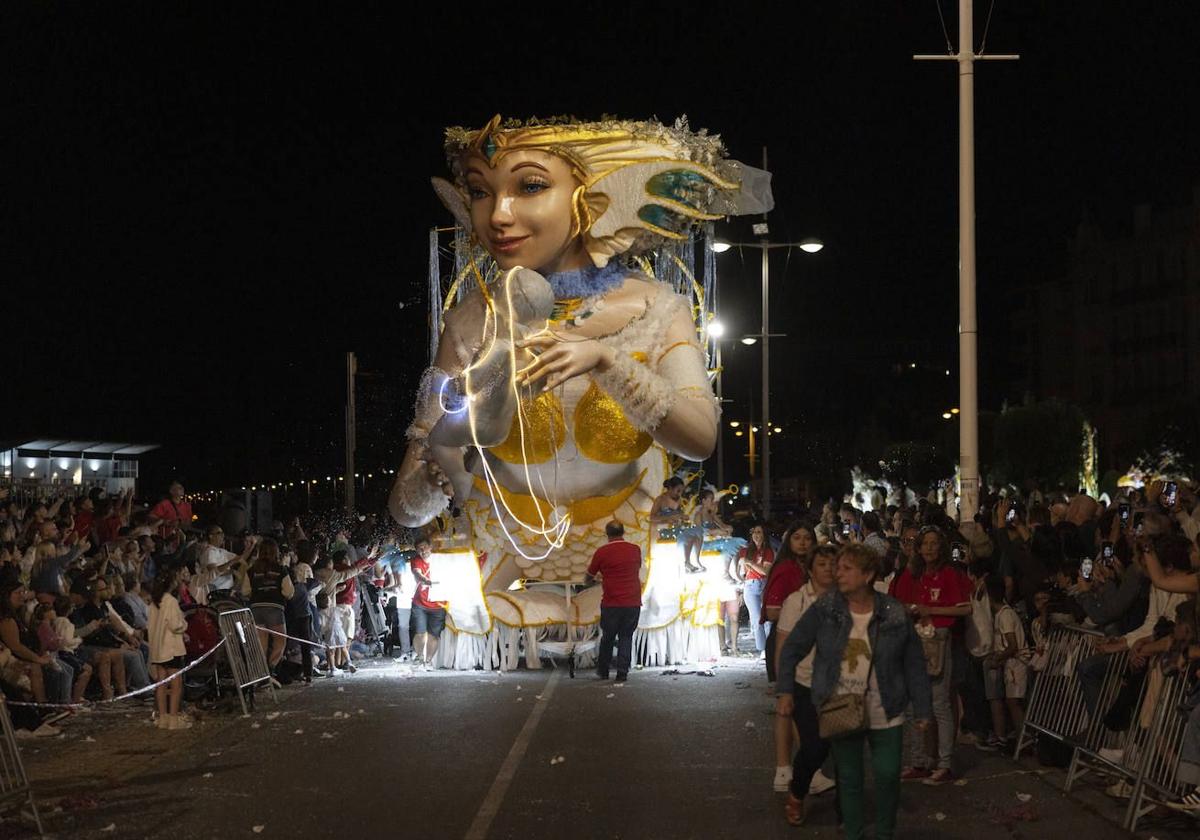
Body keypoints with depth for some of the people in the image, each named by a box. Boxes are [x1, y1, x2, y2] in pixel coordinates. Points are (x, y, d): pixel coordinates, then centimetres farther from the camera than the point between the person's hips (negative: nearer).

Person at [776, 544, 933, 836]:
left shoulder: (895, 614, -9)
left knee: (888, 774, 2)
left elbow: (914, 664, -2)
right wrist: (785, 691, -7)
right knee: (848, 778, 10)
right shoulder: (824, 609, -7)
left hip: (885, 714, -1)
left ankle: (884, 834, 26)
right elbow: (792, 648, 0)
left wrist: (923, 710, -1)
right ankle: (852, 834, 27)